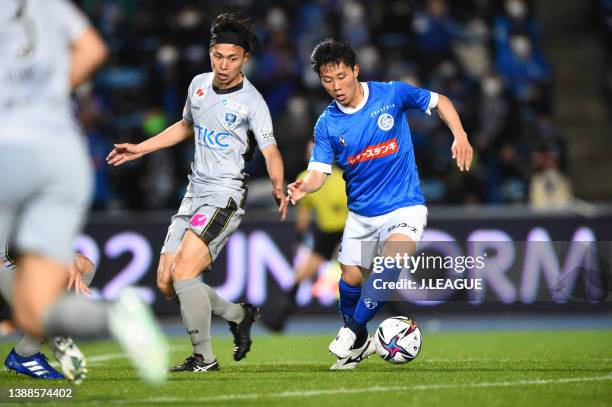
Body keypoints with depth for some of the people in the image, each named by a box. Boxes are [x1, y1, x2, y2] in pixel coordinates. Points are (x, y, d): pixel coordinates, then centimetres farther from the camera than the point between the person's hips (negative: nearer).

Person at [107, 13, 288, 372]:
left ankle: (204, 357, -9)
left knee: (183, 273, -21)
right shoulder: (199, 84, 9)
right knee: (166, 283, 3)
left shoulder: (252, 102, -10)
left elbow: (270, 151, -15)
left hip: (226, 196, -7)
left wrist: (278, 187, -33)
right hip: (195, 194, 8)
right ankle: (239, 315, 22)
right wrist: (140, 149, 28)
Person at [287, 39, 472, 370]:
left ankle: (352, 331, -16)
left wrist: (460, 137, -15)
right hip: (360, 214, 3)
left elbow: (439, 101, 1)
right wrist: (304, 188, -33)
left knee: (392, 262, -28)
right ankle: (358, 343, 33)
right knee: (351, 280, 5)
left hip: (403, 208, -3)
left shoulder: (391, 94, -10)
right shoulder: (327, 125, -5)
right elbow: (318, 172, -10)